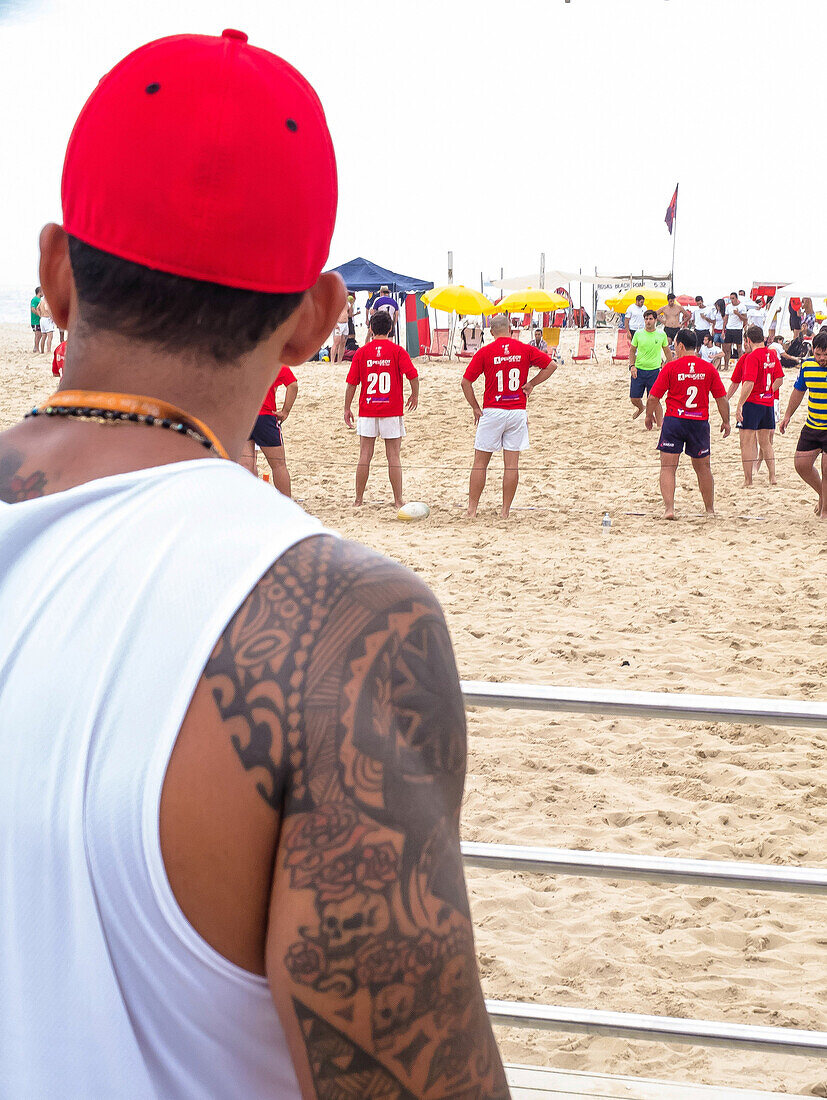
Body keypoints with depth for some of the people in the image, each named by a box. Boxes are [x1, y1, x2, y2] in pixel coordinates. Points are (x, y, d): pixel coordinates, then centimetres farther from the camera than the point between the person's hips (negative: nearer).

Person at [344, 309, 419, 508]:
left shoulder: (361, 352, 1)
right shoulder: (397, 351, -3)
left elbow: (351, 383, 1)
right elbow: (413, 375, -11)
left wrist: (347, 409, 10)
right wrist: (414, 396, 7)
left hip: (367, 411, 1)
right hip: (392, 412, -1)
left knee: (364, 456, 6)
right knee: (394, 457, 3)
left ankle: (358, 499, 11)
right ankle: (398, 501, 5)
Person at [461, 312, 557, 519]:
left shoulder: (485, 352, -3)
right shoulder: (525, 349, 1)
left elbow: (466, 382, -4)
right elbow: (551, 365, 6)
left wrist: (475, 408, 4)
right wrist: (531, 384, 7)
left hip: (492, 411, -2)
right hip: (517, 412, 2)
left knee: (480, 462, 6)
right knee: (511, 464, 4)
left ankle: (472, 509, 5)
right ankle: (505, 511, 4)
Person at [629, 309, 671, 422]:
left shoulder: (662, 335, -1)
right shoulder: (638, 334, 0)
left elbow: (667, 352, 11)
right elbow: (632, 350, 9)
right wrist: (632, 366, -3)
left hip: (654, 370, -2)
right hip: (638, 370, 2)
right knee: (634, 398, 5)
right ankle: (640, 408, 40)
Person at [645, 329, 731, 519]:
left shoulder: (670, 367, -7)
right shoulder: (709, 368, 1)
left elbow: (653, 398, -6)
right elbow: (722, 399, 3)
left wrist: (649, 416, 11)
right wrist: (726, 422, 16)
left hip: (674, 420, -3)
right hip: (700, 423, 3)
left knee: (668, 467, 1)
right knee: (703, 468, 16)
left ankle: (669, 508, -13)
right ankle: (710, 510, 25)